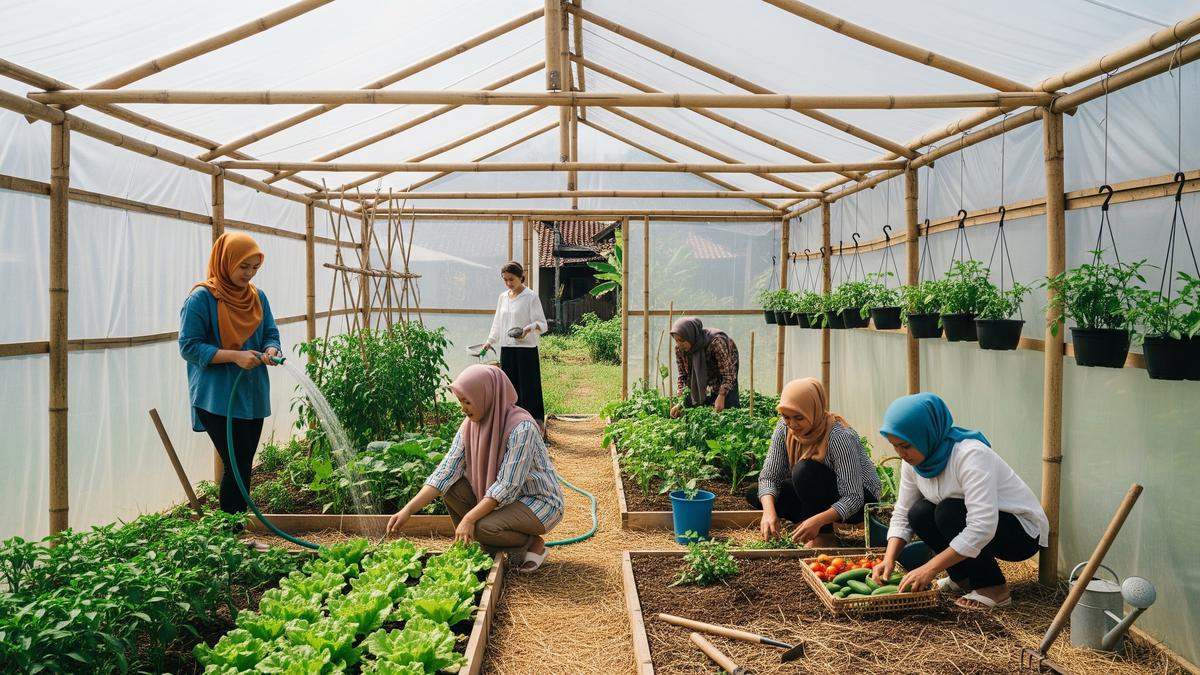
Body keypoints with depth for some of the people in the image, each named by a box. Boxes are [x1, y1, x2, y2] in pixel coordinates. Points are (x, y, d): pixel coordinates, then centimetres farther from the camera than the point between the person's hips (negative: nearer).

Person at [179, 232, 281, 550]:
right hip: (217, 399, -6)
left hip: (252, 396, 6)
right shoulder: (201, 298, -10)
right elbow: (189, 346, -12)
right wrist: (235, 356, -22)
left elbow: (271, 334, 12)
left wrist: (271, 351, -12)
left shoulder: (257, 297, 9)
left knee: (242, 466, 11)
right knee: (236, 466, -8)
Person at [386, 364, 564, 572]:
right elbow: (446, 471, -10)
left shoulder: (521, 427, -28)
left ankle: (534, 544, -2)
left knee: (484, 527, -30)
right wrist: (408, 510, -19)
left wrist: (469, 518, -32)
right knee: (451, 487, -12)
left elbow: (507, 486, -29)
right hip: (499, 498, 7)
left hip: (539, 501, -7)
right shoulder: (470, 426, -6)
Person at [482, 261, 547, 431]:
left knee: (528, 386, -5)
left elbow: (542, 324, -6)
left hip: (526, 349, -6)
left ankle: (536, 422, 2)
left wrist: (530, 328, -26)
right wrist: (490, 341, 11)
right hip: (507, 349, 6)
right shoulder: (502, 297, 12)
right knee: (510, 387, 7)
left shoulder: (531, 297, -5)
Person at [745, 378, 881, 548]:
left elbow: (853, 498, -32)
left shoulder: (840, 437, -31)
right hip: (820, 494, 6)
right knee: (754, 494, -10)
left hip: (857, 500, -6)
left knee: (805, 470, -33)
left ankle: (824, 537, -15)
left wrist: (818, 521, -46)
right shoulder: (785, 428, -14)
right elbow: (769, 475, -15)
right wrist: (769, 511, -33)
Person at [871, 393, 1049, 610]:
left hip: (1023, 531, -7)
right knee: (919, 513, -15)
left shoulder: (971, 455, -32)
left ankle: (993, 588, -12)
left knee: (949, 512, -29)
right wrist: (889, 559, -18)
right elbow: (902, 515, -2)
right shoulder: (913, 461, -8)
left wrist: (930, 568, -38)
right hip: (977, 529, 7)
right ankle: (962, 578, 5)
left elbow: (982, 528, -39)